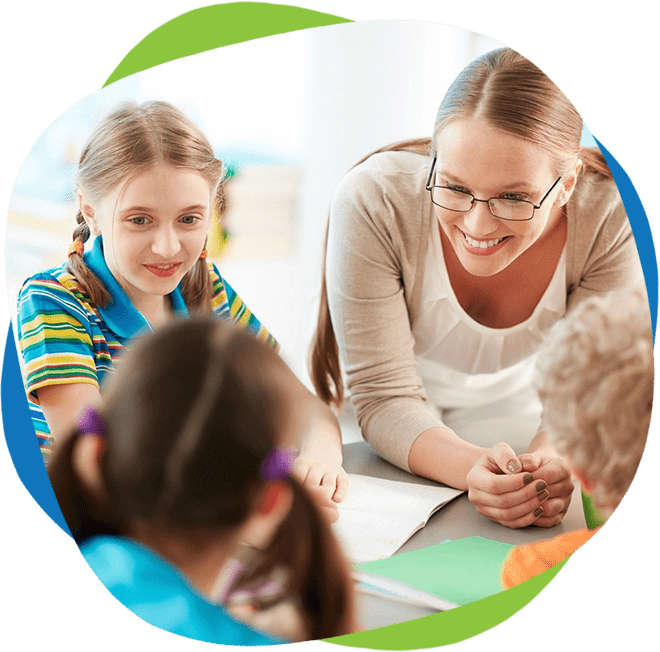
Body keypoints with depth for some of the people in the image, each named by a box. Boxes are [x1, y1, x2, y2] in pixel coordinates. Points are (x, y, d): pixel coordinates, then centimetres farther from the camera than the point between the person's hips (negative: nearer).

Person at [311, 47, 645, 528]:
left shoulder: (610, 219, -22)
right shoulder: (372, 203, -27)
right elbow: (385, 398, -23)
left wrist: (551, 465, -39)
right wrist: (472, 469, -42)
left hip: (527, 429, 1)